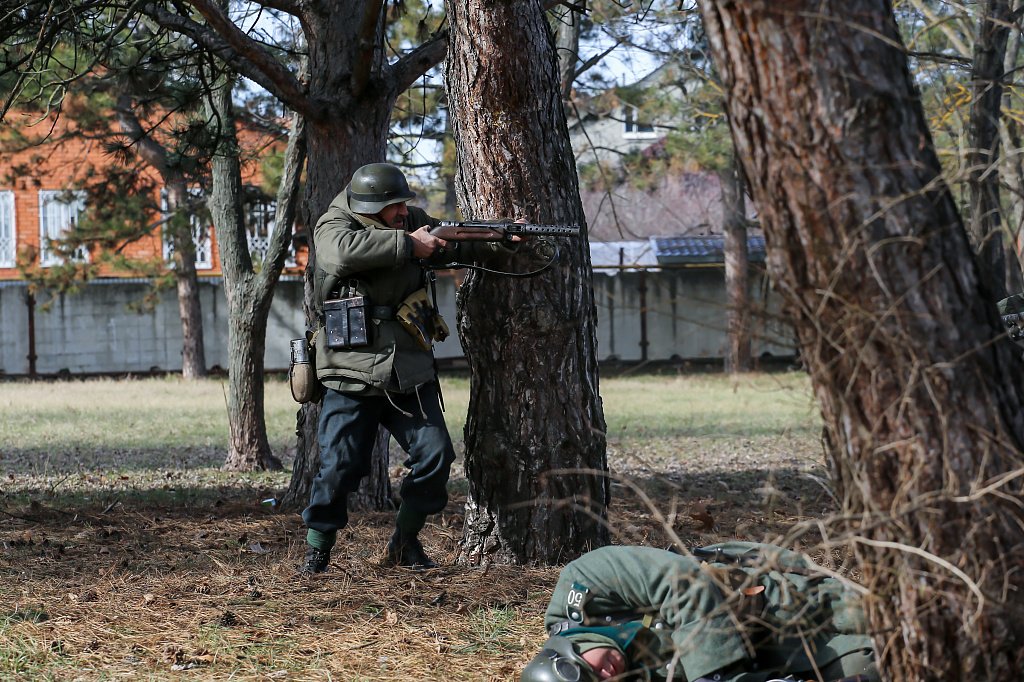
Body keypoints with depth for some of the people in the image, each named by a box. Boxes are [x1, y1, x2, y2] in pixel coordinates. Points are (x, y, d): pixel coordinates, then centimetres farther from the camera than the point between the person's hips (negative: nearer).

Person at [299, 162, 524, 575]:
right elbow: (347, 250, -30)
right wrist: (407, 246, -24)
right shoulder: (333, 228, -7)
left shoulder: (413, 223, 10)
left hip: (409, 376, 5)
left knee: (435, 456, -2)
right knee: (339, 466, -7)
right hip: (351, 378, -5)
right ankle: (317, 550, 9)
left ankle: (405, 544, 15)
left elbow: (458, 245, 21)